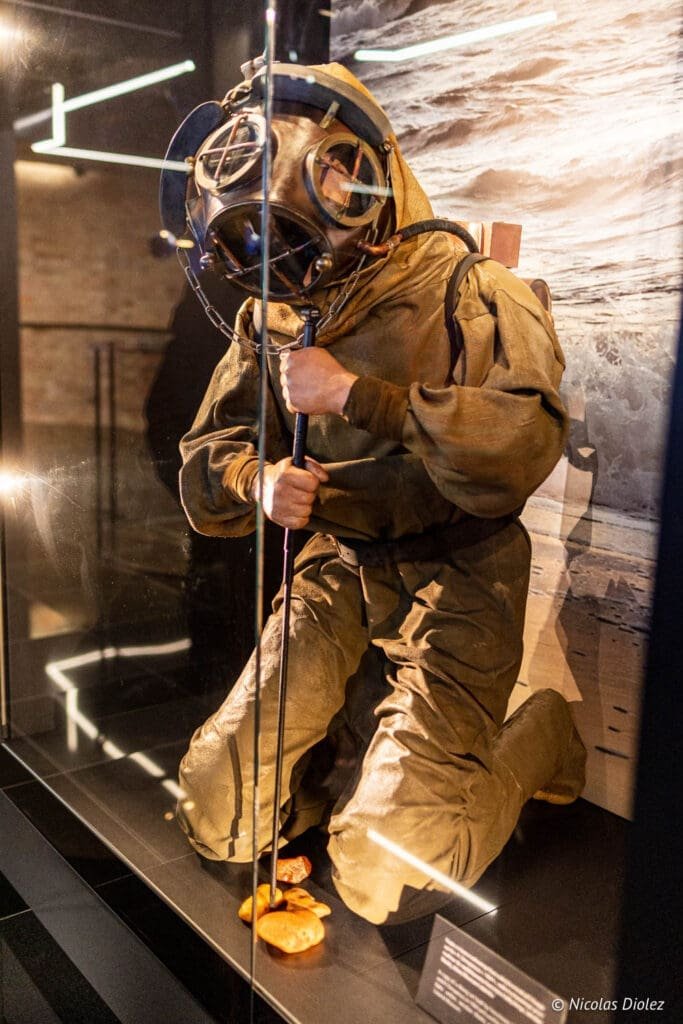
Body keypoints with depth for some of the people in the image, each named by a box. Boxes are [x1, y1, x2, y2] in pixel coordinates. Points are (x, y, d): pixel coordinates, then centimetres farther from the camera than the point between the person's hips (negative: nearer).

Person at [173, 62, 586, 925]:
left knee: (383, 878, -9)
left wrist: (355, 395, -27)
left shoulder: (474, 296, -10)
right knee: (219, 822, -2)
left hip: (456, 572, -4)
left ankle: (543, 734, 15)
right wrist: (257, 481, -17)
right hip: (338, 566, 5)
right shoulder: (275, 314, 4)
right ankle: (348, 721, 24)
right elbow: (208, 460, 7)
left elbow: (525, 446, -25)